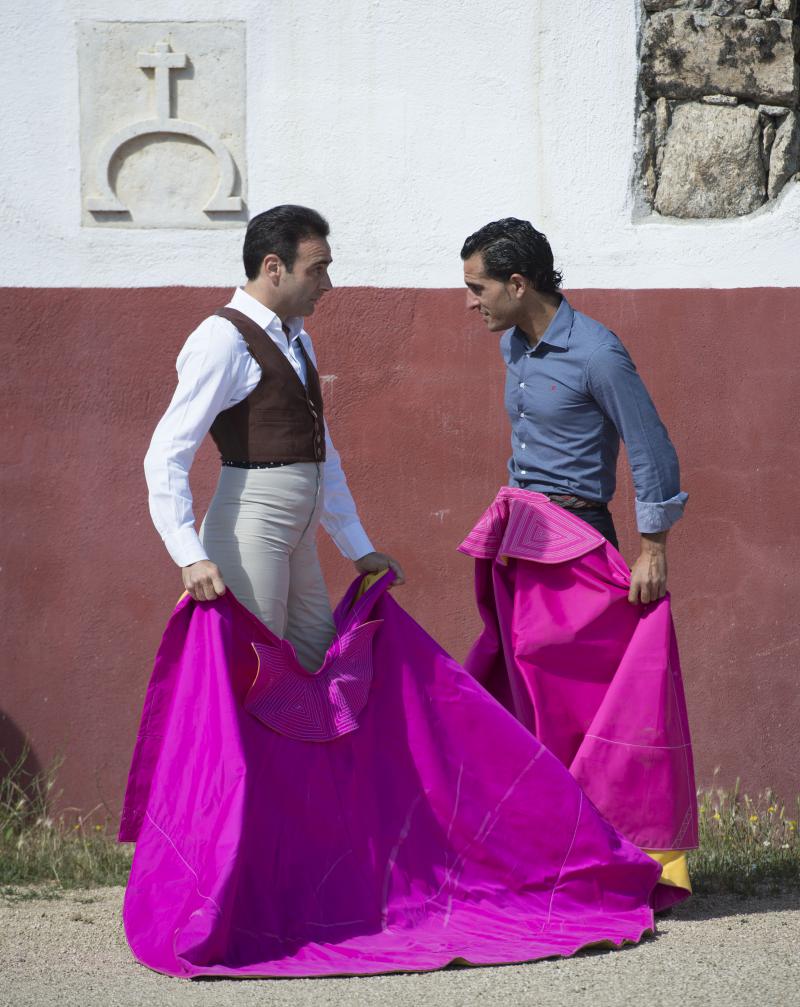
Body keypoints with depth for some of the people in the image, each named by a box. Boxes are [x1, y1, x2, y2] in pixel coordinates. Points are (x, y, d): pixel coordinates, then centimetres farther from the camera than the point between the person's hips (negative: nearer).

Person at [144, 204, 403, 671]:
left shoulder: (298, 341, 17)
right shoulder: (224, 339, -11)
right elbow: (167, 456, -19)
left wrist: (359, 549, 23)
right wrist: (192, 557, -29)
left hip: (298, 538, 9)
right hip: (251, 528, -9)